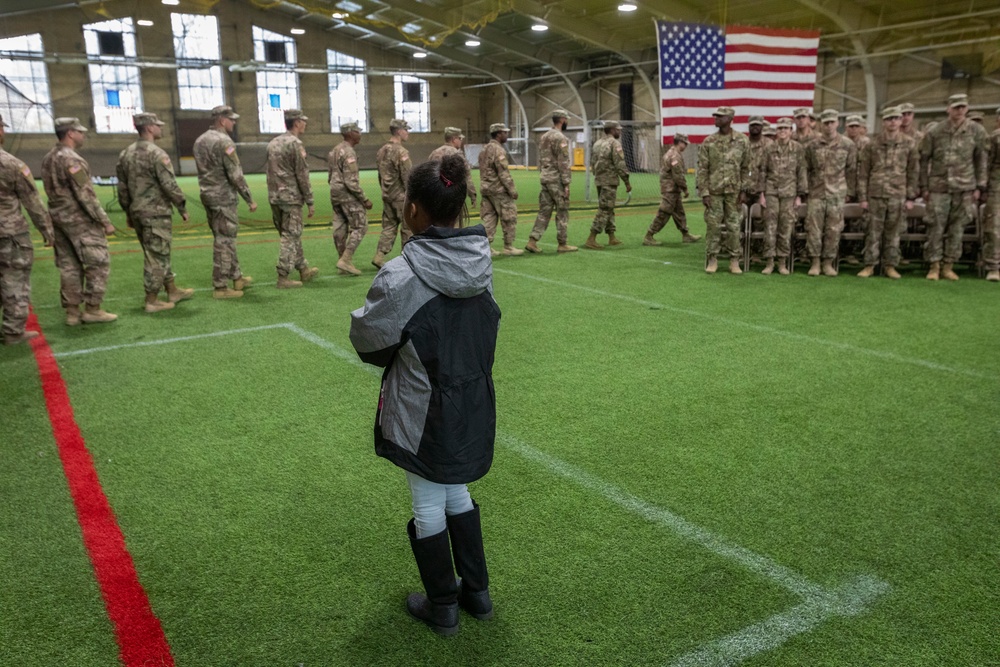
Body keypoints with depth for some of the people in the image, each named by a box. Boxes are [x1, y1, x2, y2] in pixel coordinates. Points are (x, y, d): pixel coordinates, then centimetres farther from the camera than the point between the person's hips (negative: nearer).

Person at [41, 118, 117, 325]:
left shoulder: (48, 158, 11)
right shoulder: (72, 160, -17)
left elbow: (54, 191, 15)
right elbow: (86, 195, -20)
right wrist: (105, 221, -16)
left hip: (58, 218, 9)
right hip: (79, 220, -9)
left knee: (69, 266, 10)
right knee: (98, 263, -1)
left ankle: (72, 312, 13)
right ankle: (92, 310, 0)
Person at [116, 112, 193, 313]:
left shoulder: (126, 154, 10)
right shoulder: (157, 154, -15)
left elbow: (122, 187, 13)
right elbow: (170, 185, -18)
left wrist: (128, 212, 20)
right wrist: (182, 208, -7)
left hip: (137, 213, 8)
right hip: (157, 213, -8)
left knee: (158, 255, 18)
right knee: (157, 257, -1)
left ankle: (173, 291, 28)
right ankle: (151, 301, 3)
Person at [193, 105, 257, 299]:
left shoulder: (200, 140, 12)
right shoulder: (224, 141, -16)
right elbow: (235, 175, -18)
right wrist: (250, 199, -13)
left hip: (207, 196, 9)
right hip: (224, 197, -9)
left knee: (226, 239, 17)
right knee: (224, 241, -4)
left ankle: (237, 277, 27)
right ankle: (220, 287, 0)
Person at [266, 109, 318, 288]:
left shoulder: (273, 143, 13)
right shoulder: (295, 144, -12)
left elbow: (270, 172, 16)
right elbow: (302, 175, -14)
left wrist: (274, 193, 20)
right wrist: (310, 202, -10)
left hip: (274, 197, 8)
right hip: (291, 198, -8)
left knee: (293, 236, 16)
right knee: (290, 238, -3)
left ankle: (304, 270, 26)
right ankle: (283, 278, -3)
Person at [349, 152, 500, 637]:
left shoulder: (402, 276, -23)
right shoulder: (481, 264, -6)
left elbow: (367, 341, -11)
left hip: (423, 413, -5)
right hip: (473, 405, 6)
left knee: (429, 506, 14)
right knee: (457, 494, 25)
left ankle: (442, 607, 32)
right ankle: (477, 592, 37)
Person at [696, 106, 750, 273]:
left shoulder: (742, 140, 2)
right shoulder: (709, 142, 0)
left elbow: (745, 167, 5)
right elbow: (702, 169, -1)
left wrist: (743, 190, -1)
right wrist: (704, 192, -7)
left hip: (733, 191, 0)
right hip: (714, 191, 0)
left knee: (734, 227, 3)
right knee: (713, 226, 1)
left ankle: (734, 260, 12)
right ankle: (712, 259, 11)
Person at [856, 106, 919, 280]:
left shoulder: (909, 144, 4)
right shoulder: (872, 144, 2)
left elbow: (913, 172, 6)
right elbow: (863, 172, 3)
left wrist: (911, 197, 1)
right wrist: (863, 197, -1)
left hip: (898, 196, 0)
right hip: (876, 195, 0)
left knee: (893, 233, 6)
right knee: (873, 232, 2)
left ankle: (890, 266, 14)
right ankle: (869, 265, 9)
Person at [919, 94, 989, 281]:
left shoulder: (977, 131, 3)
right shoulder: (935, 132, 0)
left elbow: (981, 160, 8)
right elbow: (924, 160, 4)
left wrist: (980, 186, 4)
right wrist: (924, 186, 1)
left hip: (964, 188, 1)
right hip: (938, 187, -1)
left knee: (957, 228, 4)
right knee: (935, 227, -2)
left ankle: (948, 266, 12)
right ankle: (934, 266, 7)